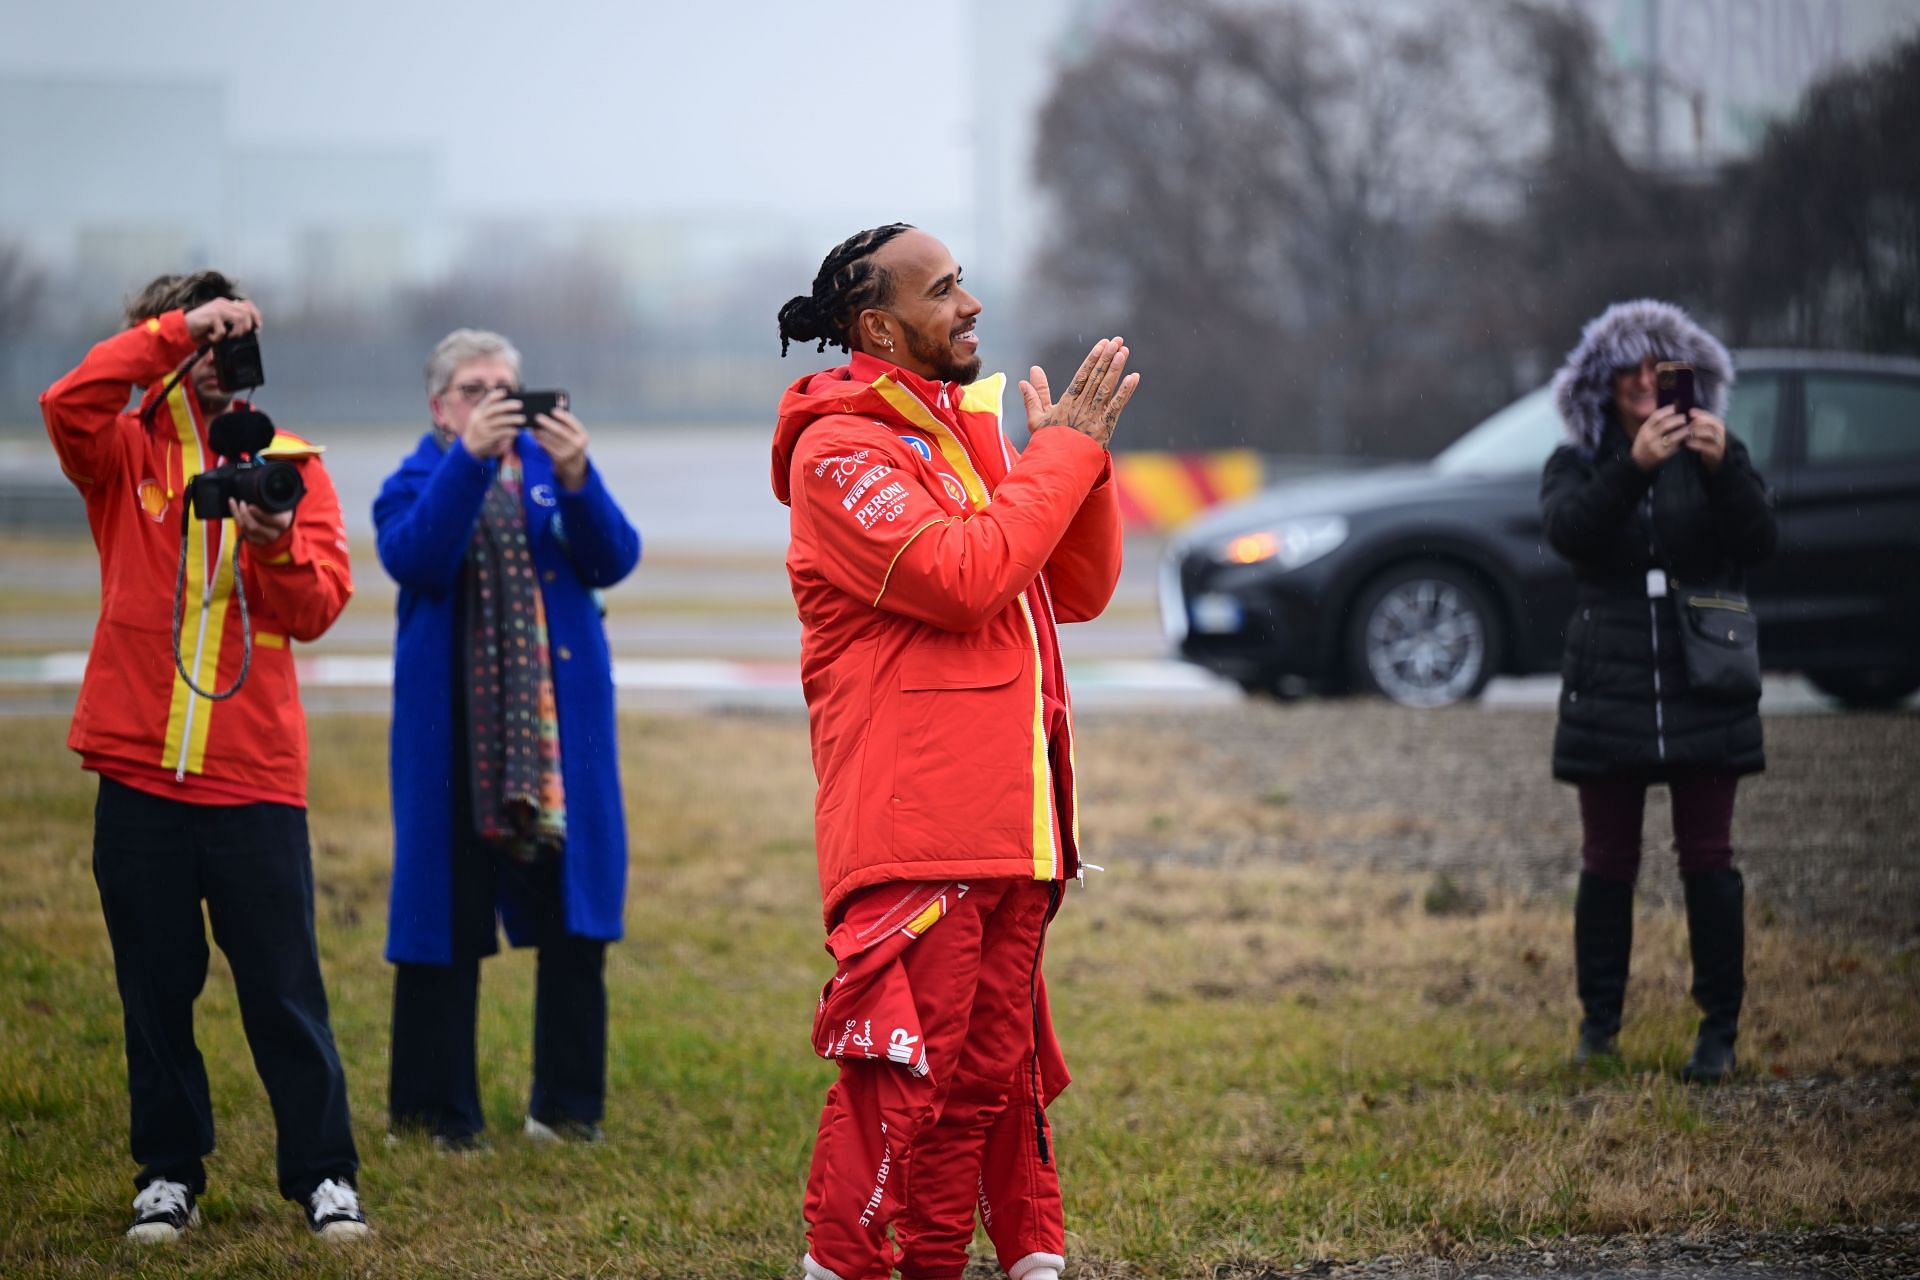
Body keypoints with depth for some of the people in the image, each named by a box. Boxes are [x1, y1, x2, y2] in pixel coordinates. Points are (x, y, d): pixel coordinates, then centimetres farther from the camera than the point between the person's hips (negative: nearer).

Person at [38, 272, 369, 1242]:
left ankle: (323, 1176, 9)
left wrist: (276, 548, -23)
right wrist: (176, 329, -19)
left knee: (284, 989, 1)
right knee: (156, 987, 8)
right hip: (139, 770, 0)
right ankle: (168, 1175, 18)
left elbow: (320, 606, -3)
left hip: (255, 775, 0)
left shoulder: (289, 463, 7)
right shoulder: (125, 454, 5)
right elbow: (68, 404, -18)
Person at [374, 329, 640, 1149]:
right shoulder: (413, 486, 5)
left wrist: (576, 479, -21)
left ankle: (568, 1104, 13)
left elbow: (613, 561, -4)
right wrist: (469, 459, -25)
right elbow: (415, 560, -17)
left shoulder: (550, 471, 11)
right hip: (454, 734, -2)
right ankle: (436, 1109, 7)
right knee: (447, 921, -1)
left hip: (558, 723, 2)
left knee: (573, 924, 3)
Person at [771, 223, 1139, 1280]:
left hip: (1006, 824, 9)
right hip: (910, 825, -9)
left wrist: (1079, 452, 3)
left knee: (987, 1067, 10)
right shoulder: (841, 451, -7)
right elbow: (965, 575, -20)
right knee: (902, 1066, -12)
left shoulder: (969, 433, 20)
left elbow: (1079, 591, 18)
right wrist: (1063, 450, -10)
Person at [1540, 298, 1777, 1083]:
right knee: (1607, 863, 3)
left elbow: (1758, 541, -9)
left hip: (1704, 690, 0)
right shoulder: (1580, 464, 5)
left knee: (1707, 859, -2)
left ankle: (1719, 1031, 2)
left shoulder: (1719, 455, 6)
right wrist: (1633, 467, -30)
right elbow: (1567, 531, -16)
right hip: (1609, 690, 0)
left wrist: (1721, 468, -26)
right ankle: (1598, 1023, 13)